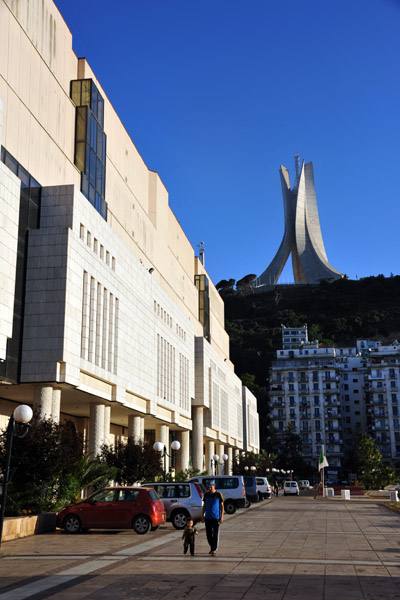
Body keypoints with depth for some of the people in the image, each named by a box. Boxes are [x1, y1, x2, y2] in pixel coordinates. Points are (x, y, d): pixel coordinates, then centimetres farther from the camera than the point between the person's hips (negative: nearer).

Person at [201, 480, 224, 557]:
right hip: (207, 517, 4)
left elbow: (222, 506, 0)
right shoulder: (206, 494, 7)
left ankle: (214, 550, 0)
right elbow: (204, 505, 14)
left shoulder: (219, 494, -3)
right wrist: (202, 515, 8)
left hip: (216, 517, -3)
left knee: (215, 534, -3)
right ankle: (212, 547, 26)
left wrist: (222, 516, -5)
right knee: (209, 533, 8)